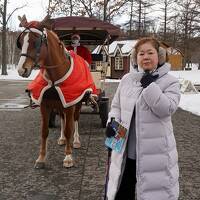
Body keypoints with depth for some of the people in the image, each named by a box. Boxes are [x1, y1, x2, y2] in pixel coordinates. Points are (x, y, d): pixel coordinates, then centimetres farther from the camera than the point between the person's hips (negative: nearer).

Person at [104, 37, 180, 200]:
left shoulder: (170, 82, -6)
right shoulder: (127, 79, 6)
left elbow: (166, 109, -20)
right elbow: (116, 106, 13)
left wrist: (149, 85, -21)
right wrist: (112, 122, -6)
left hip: (155, 152, -3)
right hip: (125, 149, 4)